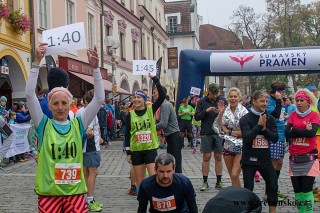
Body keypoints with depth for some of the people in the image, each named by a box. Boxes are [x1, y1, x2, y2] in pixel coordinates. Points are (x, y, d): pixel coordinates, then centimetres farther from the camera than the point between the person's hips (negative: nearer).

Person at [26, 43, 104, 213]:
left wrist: (95, 68, -12)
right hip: (48, 192, -1)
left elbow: (99, 98, -3)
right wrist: (37, 62, -16)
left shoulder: (78, 125, 3)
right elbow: (30, 93, -9)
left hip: (75, 191, 1)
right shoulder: (44, 125, 0)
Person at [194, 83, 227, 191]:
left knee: (218, 157, 7)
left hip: (219, 132, 1)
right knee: (206, 157, 3)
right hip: (206, 133, -1)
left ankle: (219, 182, 15)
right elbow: (196, 117, 0)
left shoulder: (222, 100, 4)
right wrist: (206, 111, -15)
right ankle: (205, 182, 9)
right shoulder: (202, 101, 3)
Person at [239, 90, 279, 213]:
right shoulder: (245, 119, -7)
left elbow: (275, 138, -3)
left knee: (273, 186, 5)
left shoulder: (270, 119, 5)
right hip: (249, 160, -3)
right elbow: (246, 138, -20)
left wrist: (264, 129, -17)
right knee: (248, 189, 5)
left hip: (265, 159, 4)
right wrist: (259, 125, -22)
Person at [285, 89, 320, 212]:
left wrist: (294, 130, -11)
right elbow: (287, 133, -6)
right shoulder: (293, 115, 6)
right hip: (294, 157, 4)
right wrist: (304, 131, -15)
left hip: (309, 157, -4)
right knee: (297, 190, 10)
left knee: (307, 189, -5)